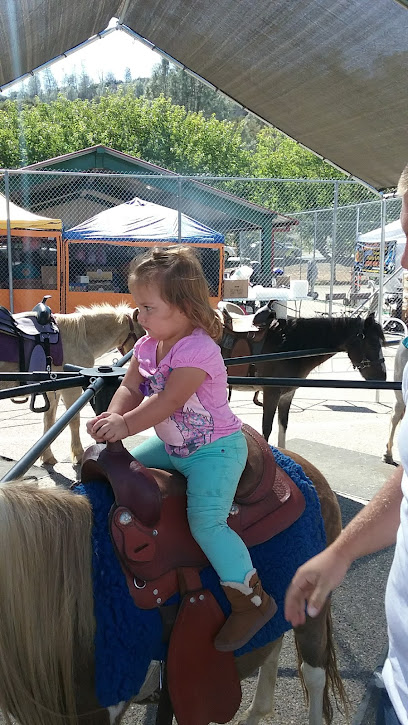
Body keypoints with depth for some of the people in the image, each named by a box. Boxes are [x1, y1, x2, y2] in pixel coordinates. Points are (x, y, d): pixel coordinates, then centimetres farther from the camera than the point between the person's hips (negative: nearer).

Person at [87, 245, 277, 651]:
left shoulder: (198, 349, -25)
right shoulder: (147, 346, 2)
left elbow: (168, 401, -31)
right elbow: (130, 388, -1)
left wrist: (125, 426, -32)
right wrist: (112, 417, -21)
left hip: (215, 449, -9)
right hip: (171, 444, 9)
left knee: (206, 521, -21)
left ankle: (252, 600, -4)